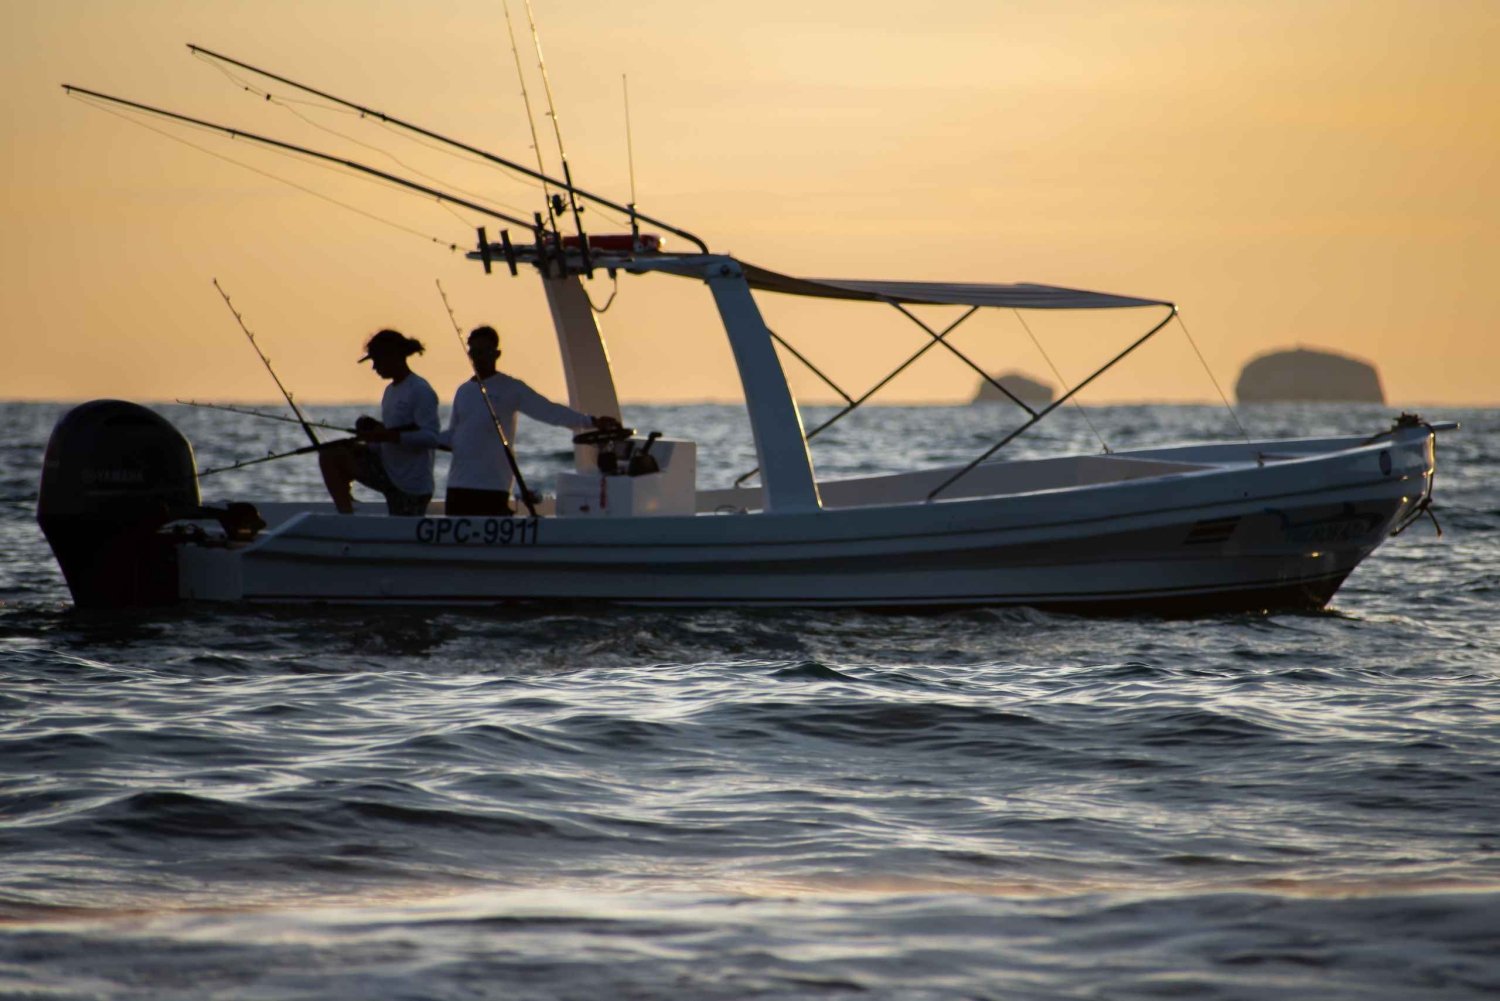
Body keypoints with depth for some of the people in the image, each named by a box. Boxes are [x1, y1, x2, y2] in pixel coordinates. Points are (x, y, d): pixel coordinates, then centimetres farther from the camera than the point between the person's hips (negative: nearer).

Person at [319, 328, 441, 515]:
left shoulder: (420, 391, -13)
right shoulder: (391, 391, 15)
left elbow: (432, 437, -22)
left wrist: (387, 435, -27)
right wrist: (364, 447, 3)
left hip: (411, 485, -9)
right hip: (387, 471, 9)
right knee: (330, 455, -4)